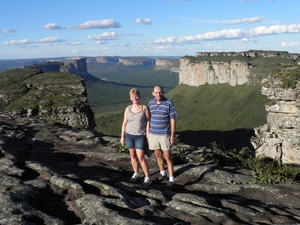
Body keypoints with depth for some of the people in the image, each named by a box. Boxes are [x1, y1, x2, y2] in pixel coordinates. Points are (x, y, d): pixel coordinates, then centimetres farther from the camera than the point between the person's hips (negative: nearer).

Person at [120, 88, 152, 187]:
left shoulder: (145, 108, -7)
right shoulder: (128, 109, 1)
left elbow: (148, 123, -3)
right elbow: (124, 123, 6)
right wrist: (122, 137, 5)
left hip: (140, 136, -3)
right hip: (129, 135, 4)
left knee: (141, 158, -6)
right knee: (133, 156, 13)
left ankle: (148, 178, 4)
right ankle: (136, 174, 30)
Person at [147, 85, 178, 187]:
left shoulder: (169, 103, -14)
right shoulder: (150, 103, -2)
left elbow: (173, 120, -12)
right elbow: (149, 119, 7)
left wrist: (172, 136, -14)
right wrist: (147, 133, 7)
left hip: (164, 135, -4)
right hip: (153, 134, 4)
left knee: (167, 156, -2)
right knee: (158, 155, 15)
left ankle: (171, 179, 9)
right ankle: (162, 173, 36)